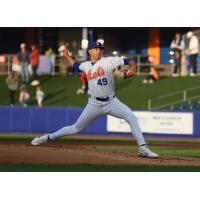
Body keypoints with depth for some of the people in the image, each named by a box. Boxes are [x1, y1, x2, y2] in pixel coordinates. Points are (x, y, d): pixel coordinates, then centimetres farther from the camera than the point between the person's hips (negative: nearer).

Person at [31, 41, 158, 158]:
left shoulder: (109, 61, -5)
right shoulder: (86, 65, 7)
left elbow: (130, 62, -11)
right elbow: (75, 65, 31)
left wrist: (132, 70, -29)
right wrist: (66, 55, 25)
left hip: (111, 102, -2)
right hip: (94, 104, 2)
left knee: (131, 117, -24)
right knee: (77, 128, 6)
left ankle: (143, 149, -24)